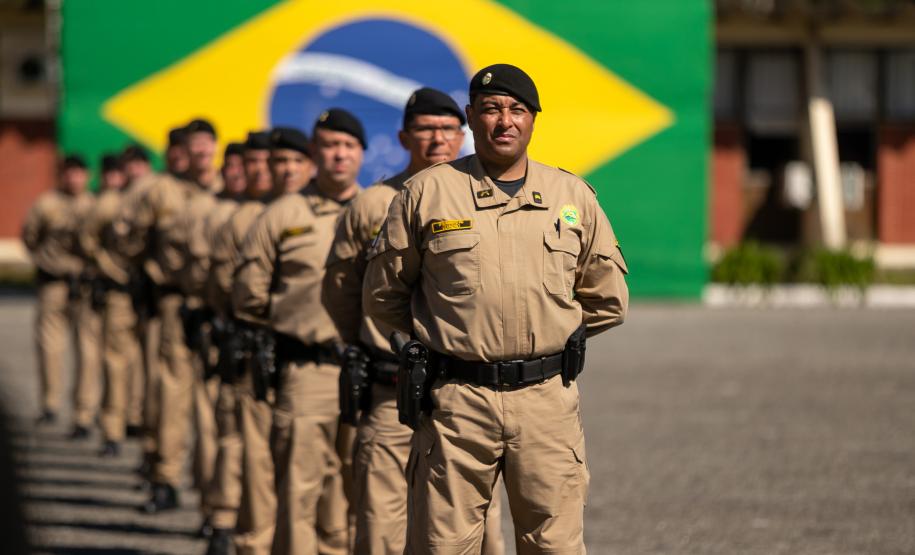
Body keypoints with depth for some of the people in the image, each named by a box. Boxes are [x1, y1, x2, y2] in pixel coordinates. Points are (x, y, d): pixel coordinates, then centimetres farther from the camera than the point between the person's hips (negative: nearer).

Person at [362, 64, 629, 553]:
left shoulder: (572, 197, 9)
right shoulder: (426, 194, 4)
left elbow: (607, 300, 18)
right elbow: (382, 293, 12)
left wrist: (548, 331, 13)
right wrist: (442, 333, 11)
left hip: (548, 399, 2)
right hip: (456, 402, -1)